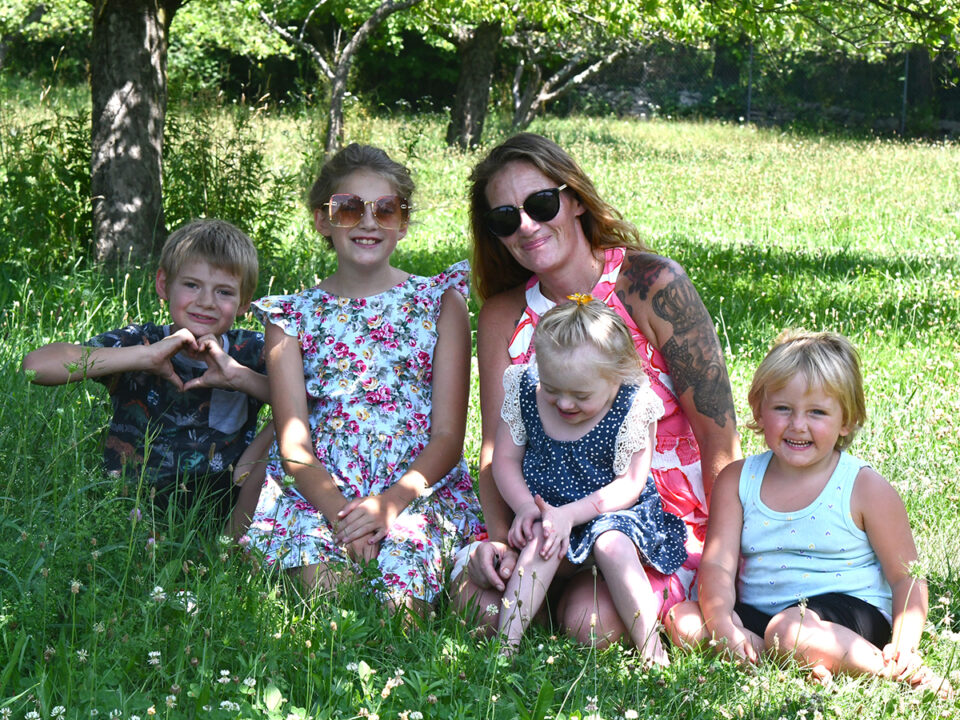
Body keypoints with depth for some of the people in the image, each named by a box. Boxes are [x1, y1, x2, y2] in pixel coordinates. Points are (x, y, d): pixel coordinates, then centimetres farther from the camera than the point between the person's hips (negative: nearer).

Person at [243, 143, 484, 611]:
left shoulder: (440, 302, 10)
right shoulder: (292, 315, 11)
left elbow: (448, 435, 2)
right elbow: (293, 441, 1)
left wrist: (390, 502, -16)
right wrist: (337, 509, -19)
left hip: (420, 488, 0)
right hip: (319, 487, 1)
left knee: (401, 599, -28)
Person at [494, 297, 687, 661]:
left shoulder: (633, 407, -15)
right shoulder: (524, 391, -5)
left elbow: (629, 484, -15)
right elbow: (505, 459, 2)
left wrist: (569, 514, -25)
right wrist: (525, 506, -17)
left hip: (617, 512, -3)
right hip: (547, 511, 3)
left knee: (612, 545, -32)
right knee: (540, 542, -29)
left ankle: (652, 651, -24)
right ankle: (504, 646, -30)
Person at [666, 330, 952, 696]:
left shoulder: (866, 488, -2)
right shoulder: (737, 480, 7)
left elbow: (907, 579, 0)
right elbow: (718, 564, -2)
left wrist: (903, 646, -18)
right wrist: (723, 624, -23)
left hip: (848, 613, -5)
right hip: (755, 614, 5)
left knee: (789, 629, -37)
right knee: (681, 619, -21)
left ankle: (900, 671, -22)